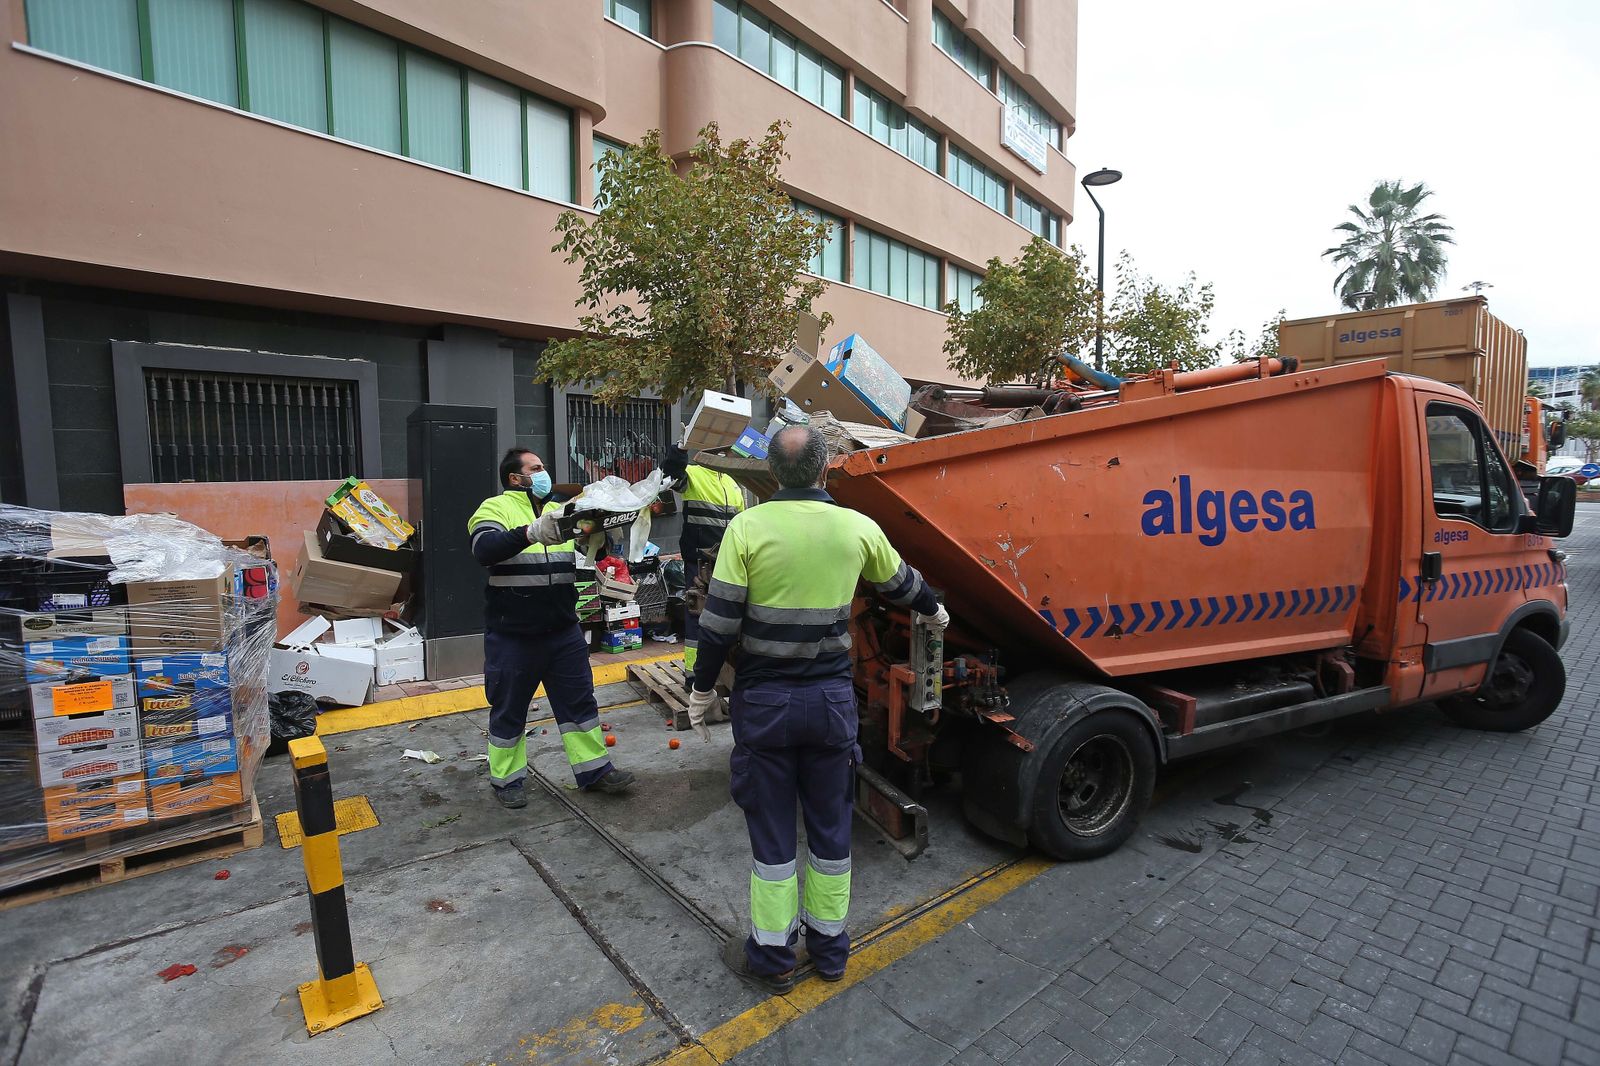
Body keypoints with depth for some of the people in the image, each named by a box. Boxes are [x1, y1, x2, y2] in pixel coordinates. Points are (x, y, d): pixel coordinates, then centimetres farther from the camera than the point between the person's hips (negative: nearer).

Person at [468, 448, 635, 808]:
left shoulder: (560, 511, 11)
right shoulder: (496, 508, -6)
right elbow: (484, 549, -25)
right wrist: (532, 532, -39)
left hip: (563, 631, 5)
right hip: (512, 636, -5)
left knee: (579, 701, 11)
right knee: (509, 711, 11)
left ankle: (593, 770, 24)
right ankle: (506, 779, 29)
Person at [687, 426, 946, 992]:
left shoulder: (748, 527, -11)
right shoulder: (858, 528, -3)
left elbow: (719, 622, -11)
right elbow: (902, 584, 15)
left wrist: (703, 688, 4)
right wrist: (933, 611, 36)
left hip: (764, 700, -2)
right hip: (832, 696, 2)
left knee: (772, 829, 13)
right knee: (831, 826, 18)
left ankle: (772, 956, 29)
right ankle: (829, 945, 36)